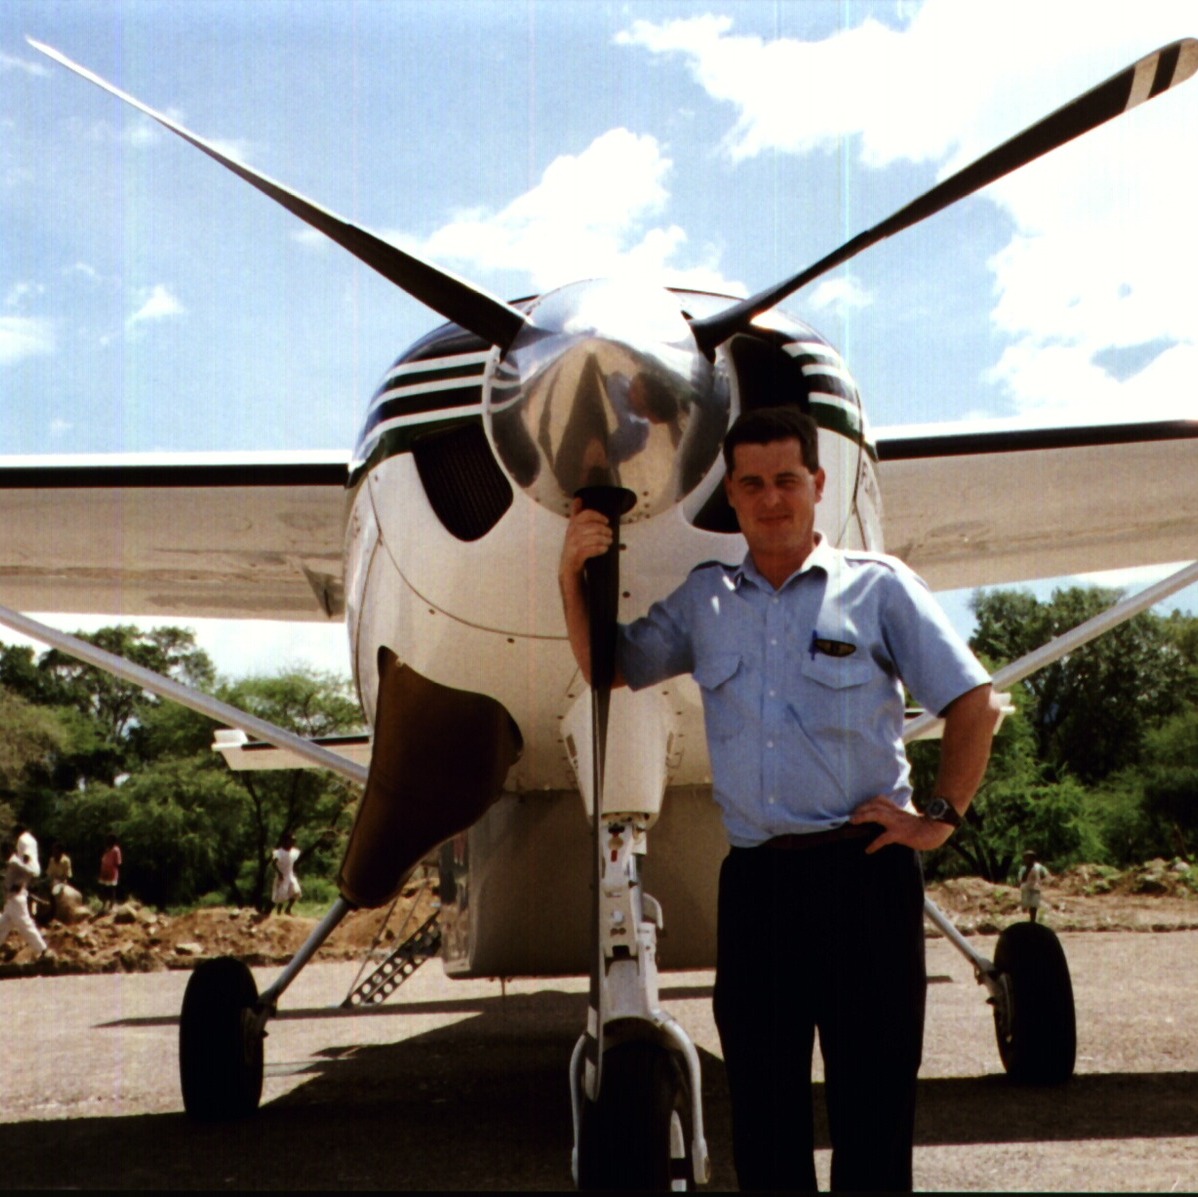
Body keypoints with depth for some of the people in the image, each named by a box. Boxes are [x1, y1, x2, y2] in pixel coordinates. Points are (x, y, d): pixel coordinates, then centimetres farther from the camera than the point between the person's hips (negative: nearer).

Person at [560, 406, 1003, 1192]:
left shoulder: (879, 587, 3)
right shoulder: (704, 599, 14)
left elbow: (975, 702, 3)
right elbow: (609, 669, 17)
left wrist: (941, 816, -4)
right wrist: (574, 575, 4)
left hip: (862, 871, -3)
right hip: (755, 881, 4)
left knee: (873, 1103, 1)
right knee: (763, 1105, 10)